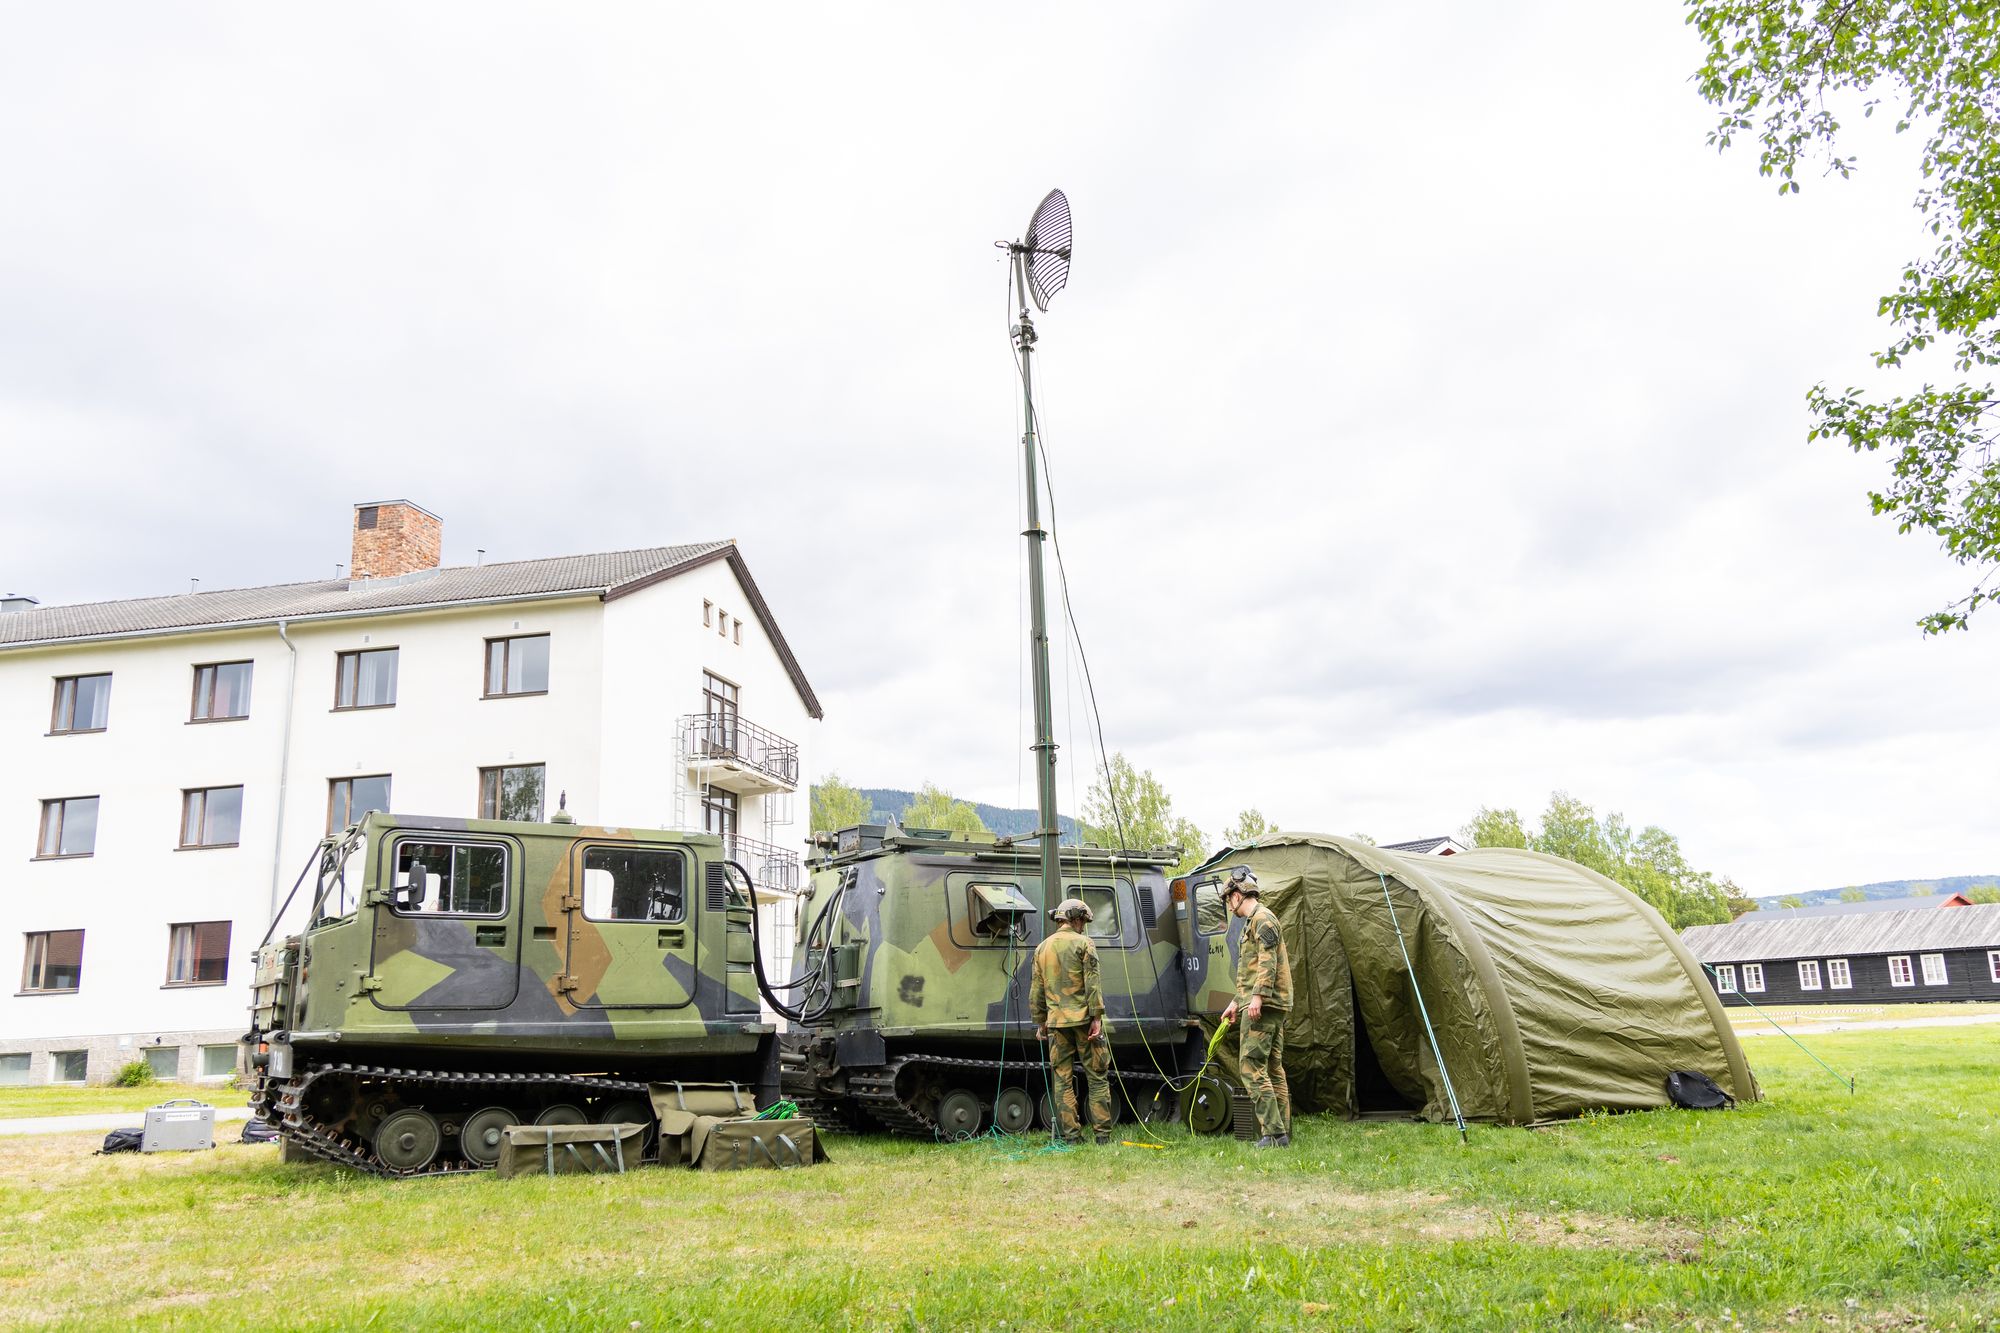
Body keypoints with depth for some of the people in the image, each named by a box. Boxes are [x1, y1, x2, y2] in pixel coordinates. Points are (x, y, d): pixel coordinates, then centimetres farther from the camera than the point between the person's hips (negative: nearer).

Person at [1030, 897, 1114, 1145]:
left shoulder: (1042, 948, 12)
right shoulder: (1083, 943, -4)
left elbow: (1036, 991, 13)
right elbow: (1092, 984, -11)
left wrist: (1040, 1022, 19)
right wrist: (1097, 1017, -11)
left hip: (1056, 1022, 4)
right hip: (1083, 1019, -4)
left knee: (1062, 1081, 6)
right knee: (1097, 1078, 3)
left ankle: (1071, 1136, 5)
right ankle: (1102, 1134, 1)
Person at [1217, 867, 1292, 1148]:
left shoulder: (1262, 918, -9)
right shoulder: (1253, 921, 23)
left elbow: (1268, 961, -20)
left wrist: (1258, 997, -26)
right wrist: (1235, 1002, 30)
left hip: (1262, 1006, -11)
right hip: (1273, 1007, 11)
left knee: (1252, 1067, -13)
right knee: (1274, 1069, 10)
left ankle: (1274, 1133, -16)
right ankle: (1282, 1134, 12)